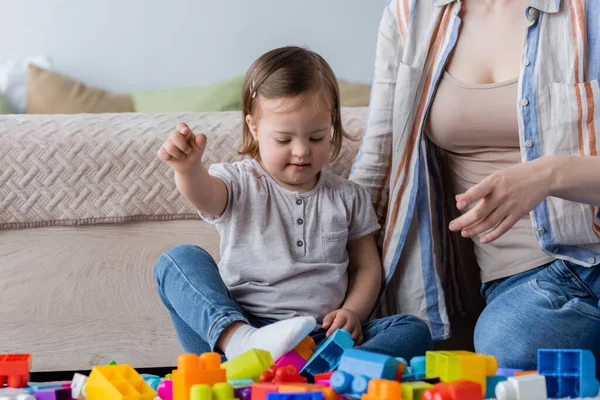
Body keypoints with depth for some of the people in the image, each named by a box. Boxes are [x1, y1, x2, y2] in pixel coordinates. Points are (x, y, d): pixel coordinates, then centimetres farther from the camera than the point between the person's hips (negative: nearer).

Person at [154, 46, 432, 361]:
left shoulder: (348, 197, 14)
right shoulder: (239, 185, 4)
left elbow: (367, 266, 18)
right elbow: (203, 195, -19)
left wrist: (353, 312, -2)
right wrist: (188, 167, -43)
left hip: (322, 340, 2)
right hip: (236, 326, -2)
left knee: (414, 332, -21)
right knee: (178, 260, -20)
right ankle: (239, 343, -44)